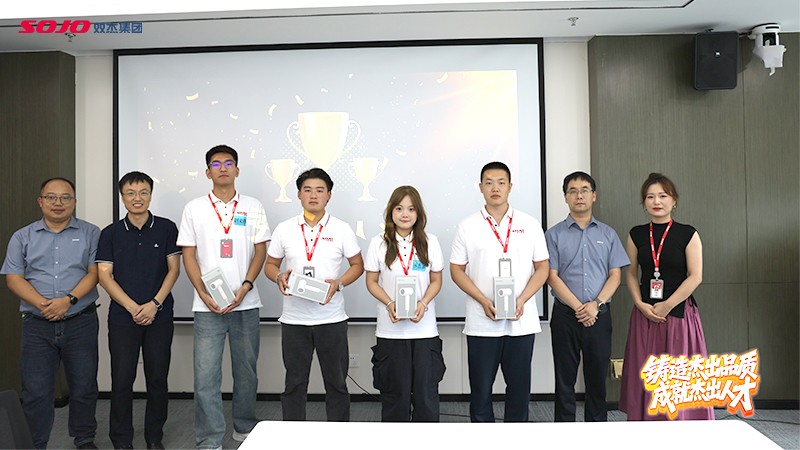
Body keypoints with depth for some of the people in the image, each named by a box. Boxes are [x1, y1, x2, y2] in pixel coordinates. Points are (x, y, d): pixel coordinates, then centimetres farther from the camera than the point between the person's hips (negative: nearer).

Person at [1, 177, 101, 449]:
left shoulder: (90, 233, 6)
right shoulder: (23, 237, 10)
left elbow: (94, 273, -3)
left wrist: (69, 300, -17)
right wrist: (42, 304, -14)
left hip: (80, 322, -1)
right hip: (37, 325, 1)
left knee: (84, 387, 7)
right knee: (36, 391, 2)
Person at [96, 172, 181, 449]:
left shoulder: (166, 228, 2)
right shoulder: (111, 233, 4)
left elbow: (174, 269, 1)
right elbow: (104, 275, 0)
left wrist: (154, 304, -10)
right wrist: (133, 307, -10)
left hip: (159, 317, 0)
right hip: (122, 317, 0)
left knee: (157, 378, 6)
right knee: (122, 379, 4)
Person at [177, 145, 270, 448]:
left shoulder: (253, 207, 6)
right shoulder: (194, 208, 6)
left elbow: (261, 250, 4)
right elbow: (188, 254, 4)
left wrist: (245, 286, -11)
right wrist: (203, 293, -9)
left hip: (245, 303, 1)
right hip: (207, 306, -1)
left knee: (246, 371, 11)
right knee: (206, 375, -1)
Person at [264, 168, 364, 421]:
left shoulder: (341, 229, 0)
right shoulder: (284, 229, 3)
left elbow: (357, 265, 5)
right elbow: (270, 264, 10)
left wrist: (338, 283, -13)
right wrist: (279, 277, -13)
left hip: (332, 318, -1)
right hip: (293, 319, 1)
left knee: (336, 382, 10)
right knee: (294, 383, 11)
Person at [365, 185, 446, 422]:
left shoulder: (430, 242, 2)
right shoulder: (378, 243, 1)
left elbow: (436, 281, 6)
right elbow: (372, 282, 3)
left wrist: (423, 304, -12)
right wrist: (389, 304, -13)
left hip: (424, 328, 1)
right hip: (390, 329, 0)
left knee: (427, 390, 4)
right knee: (394, 391, 8)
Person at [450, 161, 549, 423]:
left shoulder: (530, 225, 5)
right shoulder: (467, 227, 3)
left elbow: (542, 267, 5)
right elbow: (456, 269, 3)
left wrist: (522, 300, -10)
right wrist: (484, 302, -10)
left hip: (522, 322, 1)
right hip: (481, 324, 0)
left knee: (519, 388, 9)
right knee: (480, 389, 7)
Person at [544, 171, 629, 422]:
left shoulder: (608, 234, 9)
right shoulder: (554, 234, 2)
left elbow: (615, 275, 4)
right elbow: (552, 277, -4)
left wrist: (596, 304, -11)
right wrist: (578, 307, -12)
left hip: (599, 316, 2)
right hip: (565, 315, -1)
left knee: (597, 378, 10)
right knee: (565, 380, 6)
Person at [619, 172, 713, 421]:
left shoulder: (688, 234, -2)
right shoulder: (637, 234, 6)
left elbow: (695, 276, -7)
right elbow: (631, 273, 8)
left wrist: (667, 305, -11)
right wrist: (641, 304, -6)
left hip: (679, 312, -2)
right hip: (645, 314, 3)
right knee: (645, 376, 4)